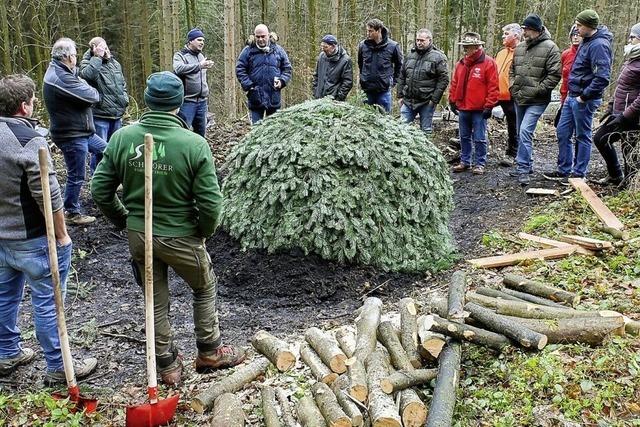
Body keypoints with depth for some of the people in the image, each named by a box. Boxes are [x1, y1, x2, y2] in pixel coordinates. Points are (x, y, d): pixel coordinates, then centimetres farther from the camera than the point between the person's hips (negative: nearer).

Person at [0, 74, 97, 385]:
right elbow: (49, 196, -23)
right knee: (47, 303, 2)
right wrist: (61, 235, -12)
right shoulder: (29, 140, -22)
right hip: (33, 240, -8)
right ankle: (58, 368, 13)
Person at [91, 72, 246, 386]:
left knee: (155, 301, 20)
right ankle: (209, 352, 34)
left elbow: (100, 191, -3)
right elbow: (211, 203, -18)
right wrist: (205, 231, 2)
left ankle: (167, 366, 33)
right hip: (181, 236, -3)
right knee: (205, 288, 23)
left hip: (138, 236, 4)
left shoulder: (122, 138, -9)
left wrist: (125, 221, 12)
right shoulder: (194, 144, -19)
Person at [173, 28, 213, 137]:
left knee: (201, 131, 11)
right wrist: (199, 66, -30)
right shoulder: (180, 55, -5)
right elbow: (179, 69, -28)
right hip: (187, 101, -7)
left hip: (202, 101, 7)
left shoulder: (201, 56, 18)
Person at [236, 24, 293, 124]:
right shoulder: (248, 50, 0)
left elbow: (287, 68, 11)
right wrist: (248, 85, -12)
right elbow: (240, 69, -1)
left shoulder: (278, 50, 6)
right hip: (255, 98, -2)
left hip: (274, 98, 2)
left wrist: (282, 81, -6)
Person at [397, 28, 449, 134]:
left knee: (426, 130, 5)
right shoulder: (410, 55, 10)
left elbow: (443, 79, -10)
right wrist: (400, 95, 10)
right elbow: (401, 76, 16)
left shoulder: (438, 57, -6)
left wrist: (434, 99, -13)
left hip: (427, 102, -5)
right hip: (408, 100, 5)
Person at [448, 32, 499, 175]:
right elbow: (454, 84, 16)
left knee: (479, 139, 1)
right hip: (463, 108, 6)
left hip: (479, 109, -6)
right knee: (464, 137, 14)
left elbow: (493, 86, -11)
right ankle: (465, 161, 24)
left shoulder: (488, 63, -8)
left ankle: (480, 164, 9)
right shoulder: (461, 63, 10)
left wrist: (489, 106, -13)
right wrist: (452, 100, 11)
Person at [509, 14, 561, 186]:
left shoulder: (550, 48, -10)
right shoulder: (519, 47, 9)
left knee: (525, 132, -18)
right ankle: (526, 165, 29)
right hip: (519, 99, 7)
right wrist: (513, 89, 5)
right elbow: (512, 70, 19)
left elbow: (555, 74, -13)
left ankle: (523, 169, -12)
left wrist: (536, 91, -16)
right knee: (521, 133, 15)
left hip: (536, 101, -7)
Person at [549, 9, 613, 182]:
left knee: (582, 137, 2)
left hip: (584, 101, -9)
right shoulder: (586, 41, 11)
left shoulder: (599, 45, -18)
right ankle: (564, 170, 25)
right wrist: (572, 94, 15)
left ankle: (579, 174, 13)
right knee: (562, 132, 14)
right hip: (572, 97, 9)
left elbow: (602, 78, -26)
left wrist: (584, 96, -20)